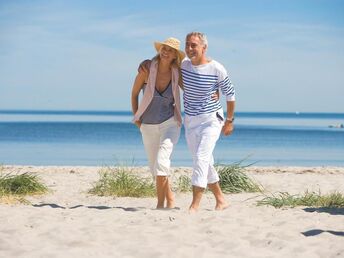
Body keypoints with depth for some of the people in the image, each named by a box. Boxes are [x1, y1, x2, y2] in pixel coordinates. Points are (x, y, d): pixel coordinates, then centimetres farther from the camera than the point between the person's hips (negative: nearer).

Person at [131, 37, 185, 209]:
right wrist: (136, 118, 1)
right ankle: (170, 198, 31)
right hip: (148, 127, 2)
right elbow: (134, 94, 3)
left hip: (170, 124, -2)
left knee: (161, 162, -22)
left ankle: (160, 203, -15)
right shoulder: (147, 70, -12)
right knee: (154, 167, 11)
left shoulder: (176, 74, -9)